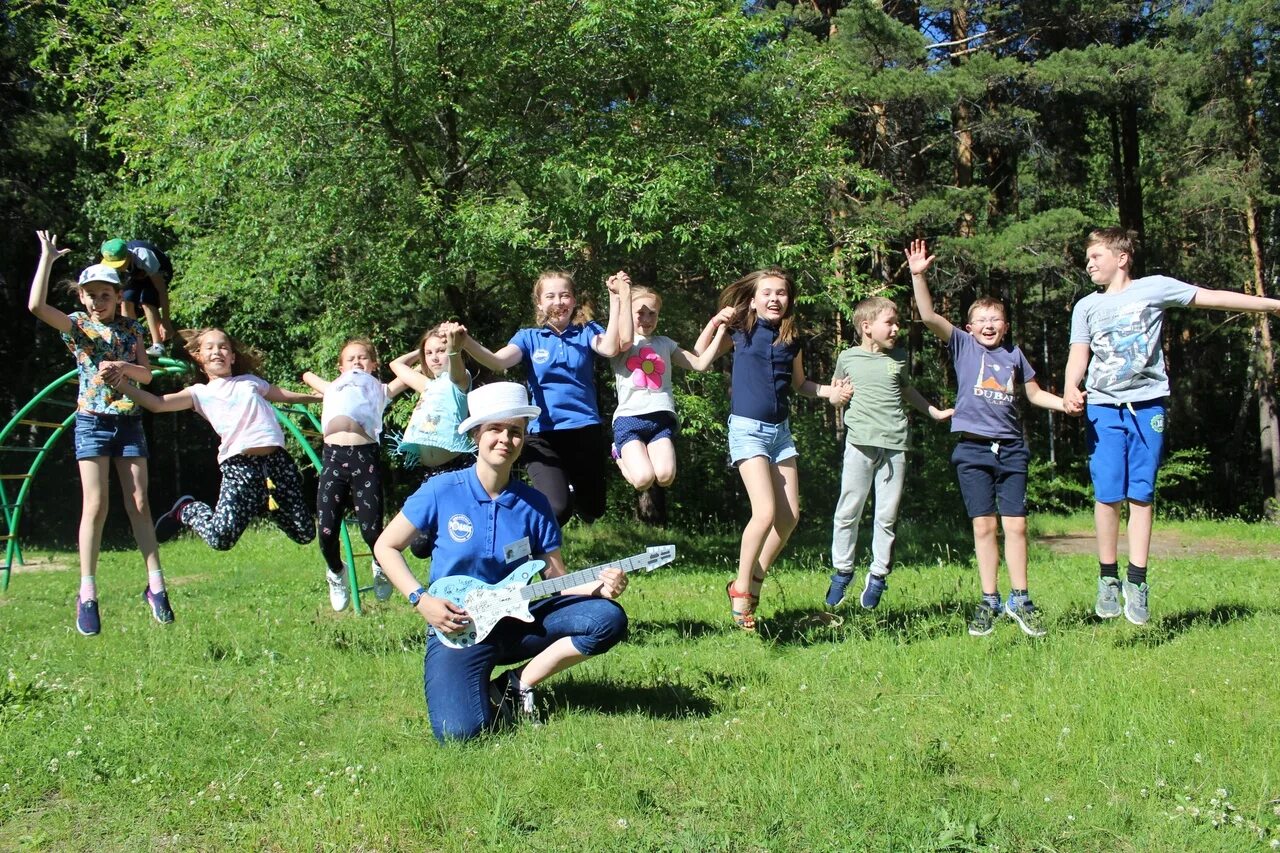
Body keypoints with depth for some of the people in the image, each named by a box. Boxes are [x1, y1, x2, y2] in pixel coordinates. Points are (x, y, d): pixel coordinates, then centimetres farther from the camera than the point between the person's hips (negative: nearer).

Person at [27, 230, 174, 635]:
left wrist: (126, 367, -16)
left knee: (138, 503, 2)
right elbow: (36, 305, -16)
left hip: (130, 422, 2)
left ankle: (156, 586, 6)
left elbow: (147, 375, 6)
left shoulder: (130, 328, 9)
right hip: (93, 422, -2)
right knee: (95, 505, -7)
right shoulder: (76, 325, 1)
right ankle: (87, 595, -1)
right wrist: (47, 256, -12)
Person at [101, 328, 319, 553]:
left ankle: (266, 504, 32)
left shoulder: (250, 381, 22)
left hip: (276, 459, 3)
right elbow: (157, 404, -1)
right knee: (221, 538, -21)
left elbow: (283, 395, 38)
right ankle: (187, 510, 12)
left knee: (305, 534, 3)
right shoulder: (201, 393, 12)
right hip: (239, 464, -3)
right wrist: (121, 384, -15)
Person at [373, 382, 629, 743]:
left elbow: (557, 579, 3)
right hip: (457, 626, -3)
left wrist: (598, 586, -18)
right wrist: (421, 600, -10)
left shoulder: (534, 505, 0)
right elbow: (386, 546, 2)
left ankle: (518, 684, -3)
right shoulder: (442, 492, -8)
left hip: (520, 621, 4)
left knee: (608, 618, -19)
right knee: (459, 731, -29)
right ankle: (477, 688, 9)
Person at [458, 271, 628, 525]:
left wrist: (618, 299, -21)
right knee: (556, 508, -23)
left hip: (585, 429, 2)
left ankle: (572, 490, 52)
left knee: (592, 511, 14)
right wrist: (465, 342, -33)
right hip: (543, 433, -2)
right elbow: (498, 361, -13)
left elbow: (610, 348, -17)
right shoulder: (529, 337, 5)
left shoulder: (587, 332, 5)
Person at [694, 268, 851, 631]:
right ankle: (741, 589, 0)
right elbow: (700, 358, 2)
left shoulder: (792, 339, 7)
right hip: (748, 428, -6)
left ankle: (753, 582, 18)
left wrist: (829, 391, 4)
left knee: (790, 515, 2)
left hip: (781, 430, 6)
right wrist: (715, 323, -10)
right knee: (765, 512, -18)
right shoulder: (741, 331, -4)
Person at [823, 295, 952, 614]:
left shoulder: (899, 358, 13)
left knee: (887, 514, 3)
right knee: (848, 510, -1)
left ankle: (878, 575, 15)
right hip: (860, 441, -2)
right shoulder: (848, 358, 5)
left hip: (895, 443, 2)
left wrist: (935, 412, 31)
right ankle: (842, 571, 14)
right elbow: (834, 389, 20)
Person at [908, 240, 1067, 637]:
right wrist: (918, 275, -17)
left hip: (1011, 448, 2)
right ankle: (989, 601, 9)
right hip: (973, 449, -2)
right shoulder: (963, 345, 5)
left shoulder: (1014, 354, 13)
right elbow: (929, 317, -7)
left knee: (1016, 524, 0)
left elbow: (1035, 394, 24)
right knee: (984, 526, 1)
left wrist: (1068, 404, 8)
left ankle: (1019, 600, 11)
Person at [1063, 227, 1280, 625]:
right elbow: (1079, 354, 4)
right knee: (1107, 494, -7)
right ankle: (1108, 579, 3)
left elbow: (1212, 297, 7)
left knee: (1141, 494, -2)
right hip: (1103, 406, 1)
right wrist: (1071, 389, -16)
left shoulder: (1154, 288, 7)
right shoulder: (1087, 307, 12)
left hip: (1147, 405, -1)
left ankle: (1137, 582, 1)